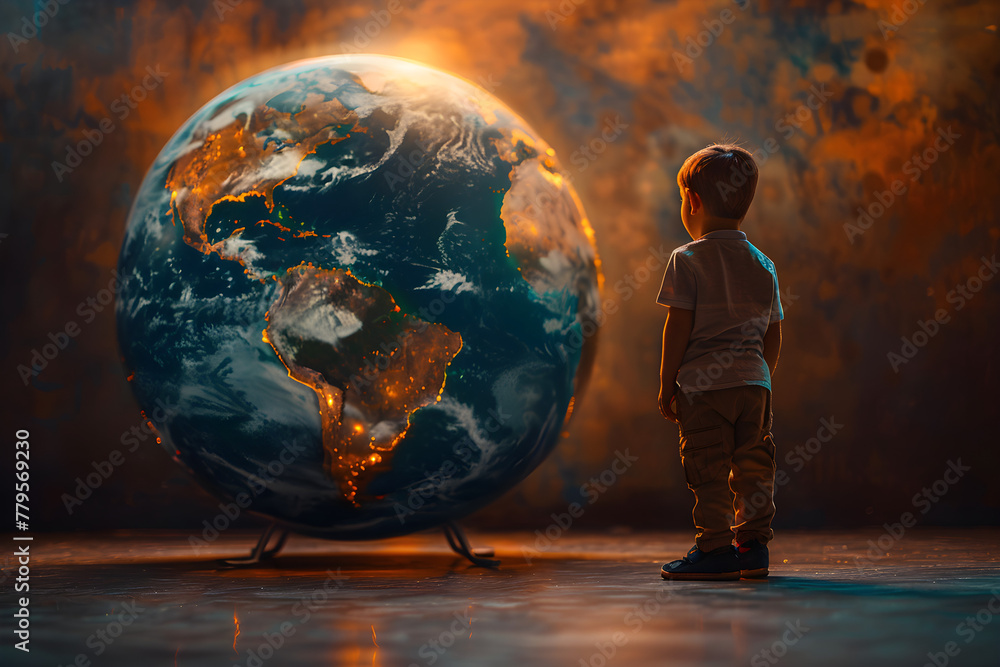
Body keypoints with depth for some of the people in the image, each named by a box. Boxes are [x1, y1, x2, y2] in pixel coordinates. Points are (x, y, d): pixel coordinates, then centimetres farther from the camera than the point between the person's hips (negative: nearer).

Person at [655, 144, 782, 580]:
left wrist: (667, 385, -4)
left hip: (704, 383, -6)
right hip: (754, 382, 6)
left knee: (708, 469, -1)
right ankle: (753, 544, 15)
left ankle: (715, 548, 0)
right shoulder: (763, 265, 12)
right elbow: (772, 336, 13)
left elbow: (678, 328, -9)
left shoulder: (688, 260, -6)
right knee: (753, 466, 10)